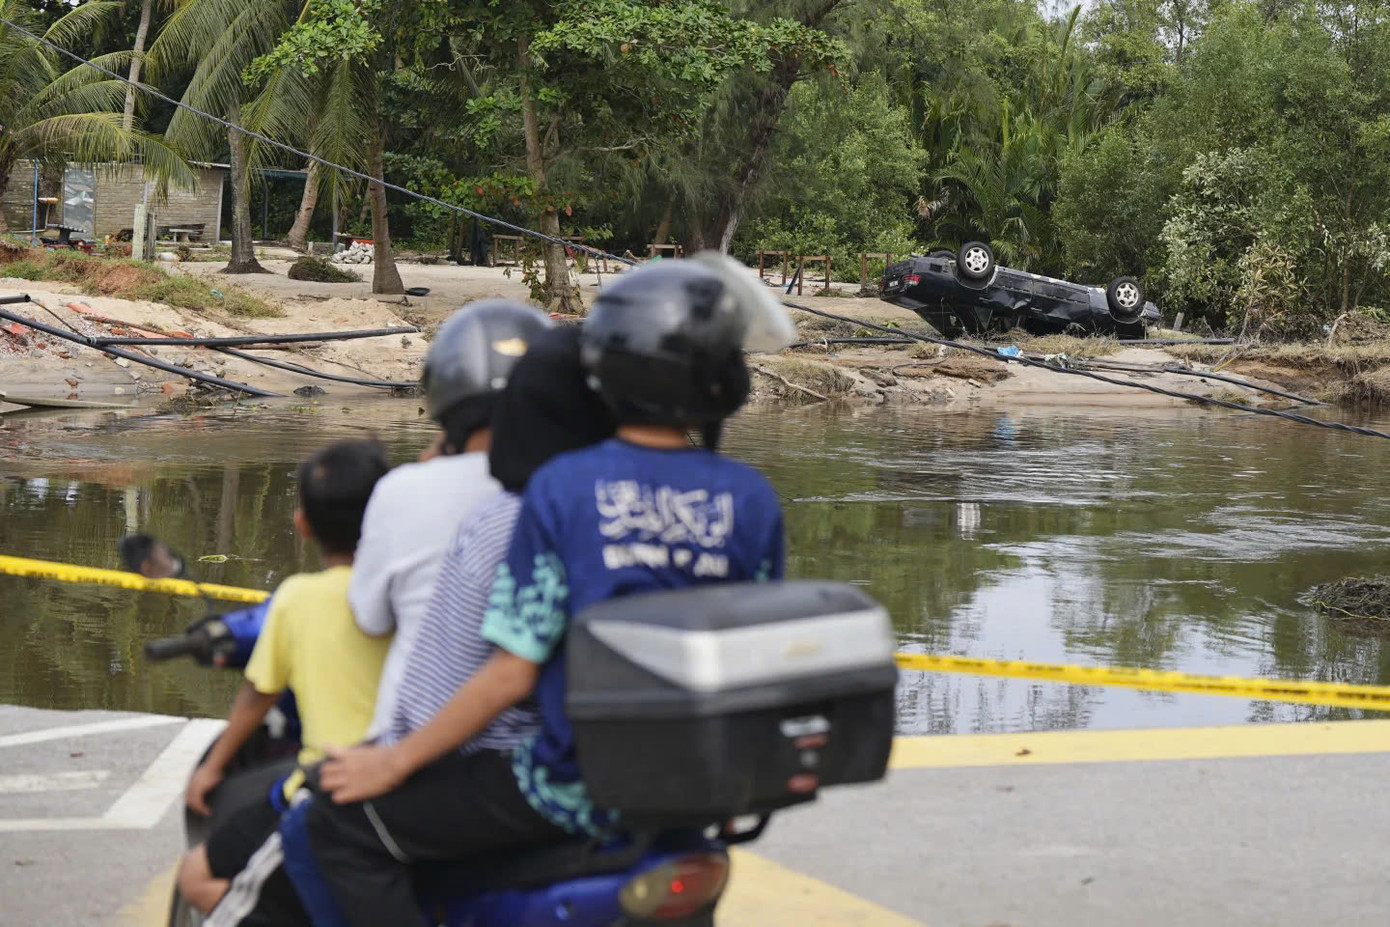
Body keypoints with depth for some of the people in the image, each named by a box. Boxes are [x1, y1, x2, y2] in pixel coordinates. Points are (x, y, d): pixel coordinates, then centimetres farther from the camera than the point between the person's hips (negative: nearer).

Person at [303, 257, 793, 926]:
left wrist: (394, 761, -3)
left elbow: (512, 674, -14)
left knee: (345, 825, 4)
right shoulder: (752, 500, -3)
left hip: (575, 790, -5)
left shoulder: (563, 488, -14)